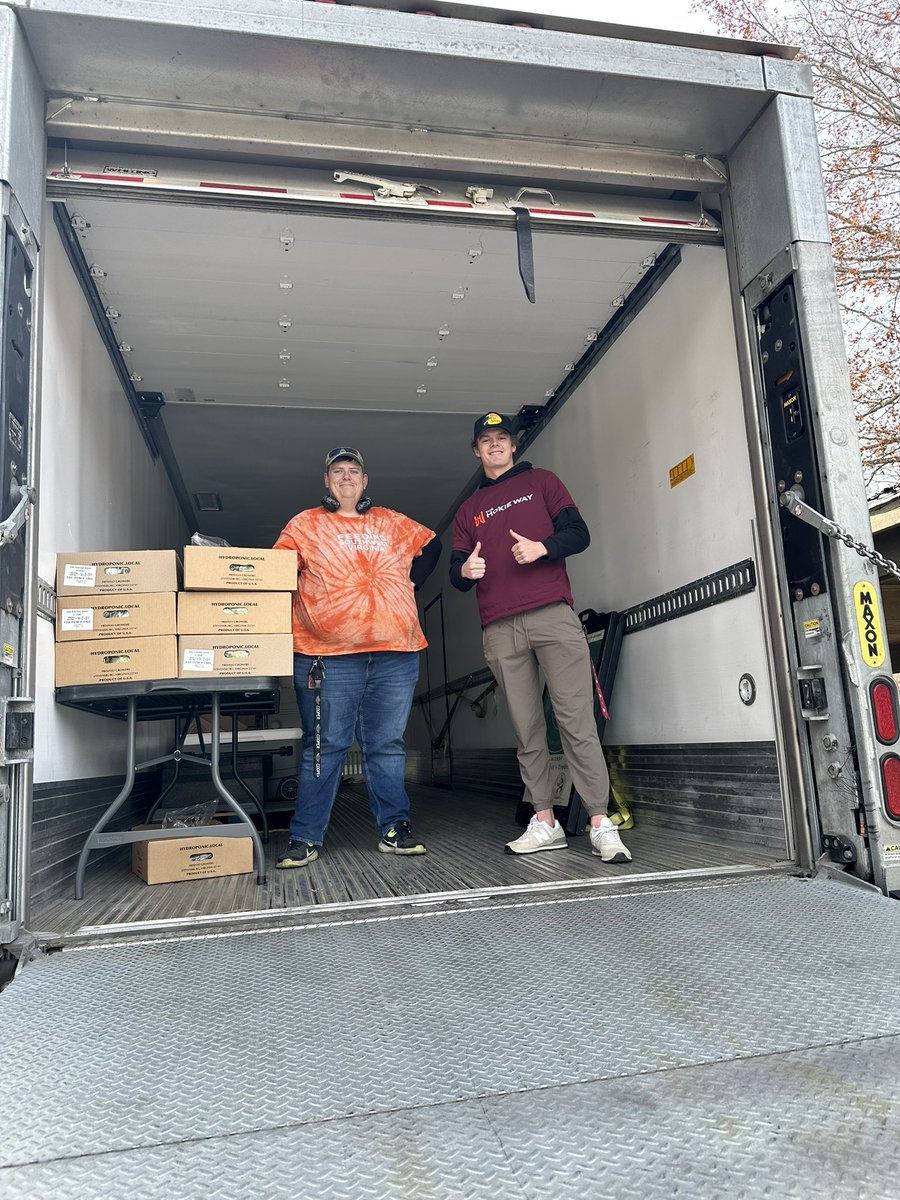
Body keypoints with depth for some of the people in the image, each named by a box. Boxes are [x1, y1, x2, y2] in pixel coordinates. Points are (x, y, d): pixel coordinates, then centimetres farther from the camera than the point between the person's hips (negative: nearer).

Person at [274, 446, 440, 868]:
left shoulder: (391, 523, 17)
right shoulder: (305, 525, 10)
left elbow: (430, 545, 27)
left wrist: (411, 581, 16)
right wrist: (300, 597, -8)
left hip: (394, 652, 2)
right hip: (327, 655, -2)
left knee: (387, 745, 7)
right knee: (323, 746, 0)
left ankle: (394, 829, 16)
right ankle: (305, 838, 9)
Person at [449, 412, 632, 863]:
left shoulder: (541, 482, 17)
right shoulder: (468, 510, 24)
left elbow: (579, 534, 7)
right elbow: (457, 575, 18)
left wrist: (541, 547, -12)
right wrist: (465, 570, -6)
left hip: (553, 616, -3)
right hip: (500, 630, 3)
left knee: (576, 719, -10)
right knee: (526, 729, 1)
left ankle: (601, 824, -9)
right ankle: (545, 822, 6)